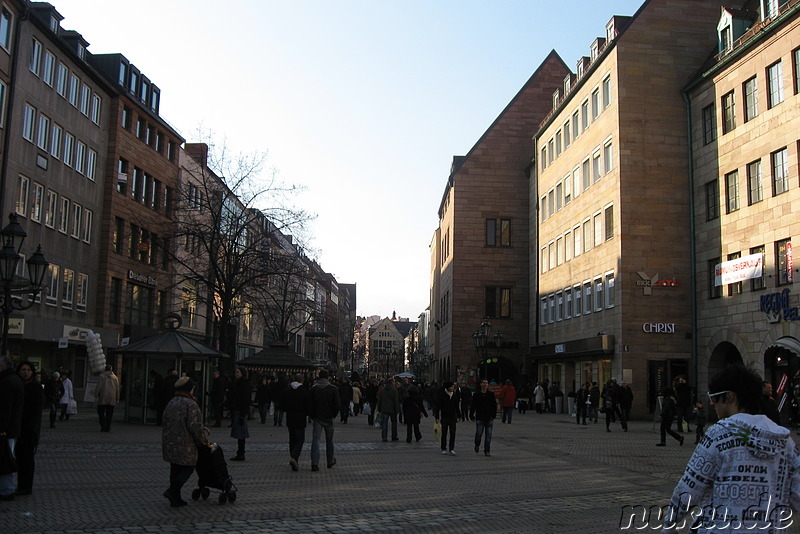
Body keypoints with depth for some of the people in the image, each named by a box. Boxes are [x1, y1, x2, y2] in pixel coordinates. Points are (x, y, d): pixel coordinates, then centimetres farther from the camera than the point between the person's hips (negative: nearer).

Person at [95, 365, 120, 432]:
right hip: (112, 399, 3)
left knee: (101, 412, 5)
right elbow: (117, 388, 9)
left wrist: (96, 396, -5)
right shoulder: (115, 377, 10)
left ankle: (103, 426, -8)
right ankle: (108, 428, 3)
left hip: (103, 397, -3)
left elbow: (99, 387, -8)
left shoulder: (101, 376, 1)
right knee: (109, 413, 6)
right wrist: (117, 398, 13)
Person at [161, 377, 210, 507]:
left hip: (170, 443, 8)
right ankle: (173, 491, -9)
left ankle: (175, 498, 17)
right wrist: (203, 441, -4)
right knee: (188, 467, 4)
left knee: (175, 469, 14)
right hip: (185, 445, -8)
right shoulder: (190, 404, -15)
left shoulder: (171, 403, 10)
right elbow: (195, 426, -17)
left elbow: (166, 423, 17)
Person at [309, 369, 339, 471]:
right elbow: (337, 405, -4)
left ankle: (314, 463, -13)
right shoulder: (333, 389, -4)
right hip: (328, 418, 0)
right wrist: (334, 415, 10)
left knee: (315, 440, -1)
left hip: (316, 418, 0)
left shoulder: (313, 388, -3)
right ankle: (330, 461, 27)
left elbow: (310, 403, -2)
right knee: (329, 440, 14)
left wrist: (312, 415, 8)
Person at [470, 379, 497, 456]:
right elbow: (473, 406, 6)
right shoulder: (476, 395, 2)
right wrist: (471, 416, 3)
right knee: (479, 434, -7)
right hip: (479, 418, -1)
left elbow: (494, 405, 7)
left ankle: (487, 451, 12)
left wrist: (494, 415, 3)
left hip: (489, 418, 1)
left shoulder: (491, 394, 4)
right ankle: (477, 445, 23)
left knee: (488, 435, 2)